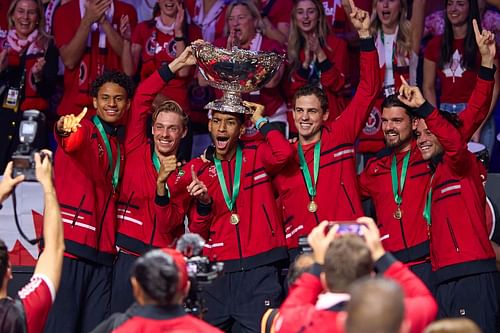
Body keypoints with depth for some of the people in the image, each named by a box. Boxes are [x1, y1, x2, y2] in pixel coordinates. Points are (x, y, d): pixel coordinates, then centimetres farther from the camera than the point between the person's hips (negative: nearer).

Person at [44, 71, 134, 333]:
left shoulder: (120, 146, 20)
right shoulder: (84, 129, -1)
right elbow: (72, 144, -26)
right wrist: (66, 131, -49)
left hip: (102, 252, 7)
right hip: (70, 243, -7)